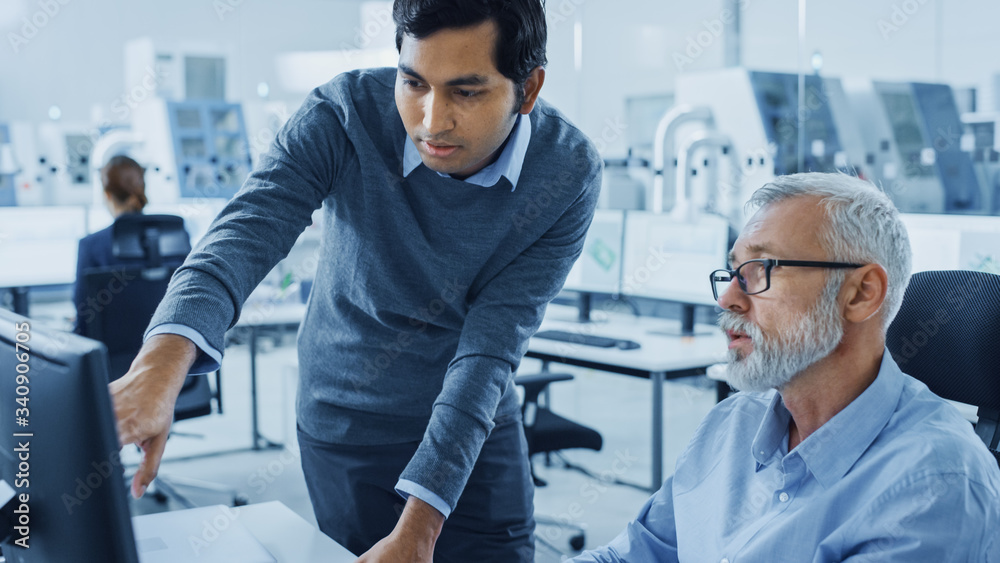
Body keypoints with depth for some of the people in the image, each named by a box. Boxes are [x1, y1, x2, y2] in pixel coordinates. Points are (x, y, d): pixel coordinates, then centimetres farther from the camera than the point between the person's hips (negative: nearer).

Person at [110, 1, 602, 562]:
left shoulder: (569, 174, -20)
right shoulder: (343, 116, -21)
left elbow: (491, 348, -24)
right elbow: (248, 232, -36)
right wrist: (162, 364, -55)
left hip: (480, 427, 1)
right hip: (347, 425, 0)